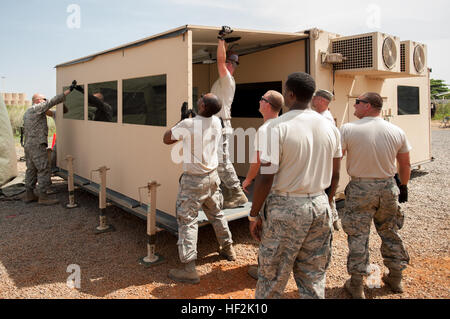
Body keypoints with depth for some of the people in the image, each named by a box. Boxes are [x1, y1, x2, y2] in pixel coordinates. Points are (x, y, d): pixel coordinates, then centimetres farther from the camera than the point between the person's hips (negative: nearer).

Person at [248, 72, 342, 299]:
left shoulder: (278, 127, -13)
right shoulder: (330, 128, 5)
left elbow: (266, 178, -16)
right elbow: (335, 175, 12)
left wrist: (254, 214, -6)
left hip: (286, 207, -5)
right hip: (319, 205, 6)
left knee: (271, 279, 9)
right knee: (314, 277, 17)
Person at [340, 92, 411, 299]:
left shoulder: (348, 129, -12)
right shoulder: (397, 131, 1)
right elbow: (405, 165, 9)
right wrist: (403, 186, 23)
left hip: (360, 189, -4)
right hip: (388, 188, 4)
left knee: (358, 236, 5)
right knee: (390, 233, 19)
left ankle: (357, 286, 14)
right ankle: (395, 279, 34)